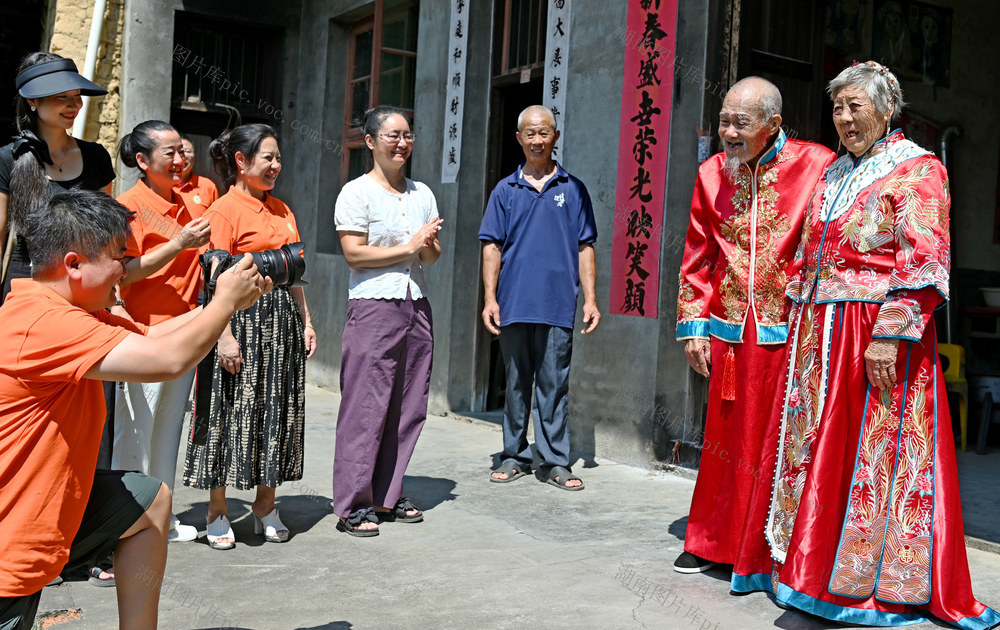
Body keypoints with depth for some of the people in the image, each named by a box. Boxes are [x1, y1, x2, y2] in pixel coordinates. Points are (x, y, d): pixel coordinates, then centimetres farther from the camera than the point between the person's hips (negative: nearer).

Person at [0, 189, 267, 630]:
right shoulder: (43, 321, -26)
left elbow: (150, 336, 16)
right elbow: (169, 359, -30)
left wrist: (228, 301, 9)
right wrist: (226, 301, -14)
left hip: (48, 502, 11)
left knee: (151, 500, 17)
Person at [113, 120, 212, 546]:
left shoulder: (185, 203, 15)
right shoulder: (129, 205, -8)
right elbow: (123, 273, -17)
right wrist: (178, 245, -22)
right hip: (144, 331, -7)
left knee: (169, 429, 13)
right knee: (136, 430, -2)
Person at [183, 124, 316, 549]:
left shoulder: (281, 210, 15)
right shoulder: (224, 210, -7)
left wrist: (306, 321, 12)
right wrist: (225, 335, -18)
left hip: (283, 318, 7)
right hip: (243, 317, -7)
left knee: (279, 409, 9)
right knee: (232, 410, -1)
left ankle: (265, 505, 22)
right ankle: (217, 512, 12)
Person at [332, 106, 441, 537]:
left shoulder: (422, 194, 16)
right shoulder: (357, 192, -2)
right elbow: (354, 254, -10)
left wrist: (428, 245, -5)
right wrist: (408, 247, -10)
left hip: (417, 306, 6)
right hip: (373, 306, -6)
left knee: (408, 408, 6)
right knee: (366, 406, -6)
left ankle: (386, 496, 17)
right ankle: (353, 504, 2)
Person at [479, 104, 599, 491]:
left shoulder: (572, 189, 8)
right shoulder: (505, 190, 10)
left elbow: (585, 248, 7)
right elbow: (492, 246, 8)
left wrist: (590, 298, 0)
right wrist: (490, 297, -1)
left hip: (558, 304, -1)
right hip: (514, 303, 1)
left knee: (554, 385, 2)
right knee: (516, 384, 10)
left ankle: (556, 461, 10)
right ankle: (515, 456, 20)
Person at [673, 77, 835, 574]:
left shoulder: (817, 166, -5)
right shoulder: (712, 174, 9)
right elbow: (698, 258, 13)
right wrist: (693, 324, 9)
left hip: (790, 333, -3)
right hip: (730, 333, 4)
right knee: (727, 436, 10)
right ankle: (712, 542, 24)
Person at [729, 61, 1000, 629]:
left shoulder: (917, 170, -4)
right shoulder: (834, 174, 18)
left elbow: (921, 264, -13)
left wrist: (890, 334, -22)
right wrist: (802, 326, 16)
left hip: (875, 335, -7)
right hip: (819, 334, 7)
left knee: (872, 453, -3)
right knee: (810, 447, 10)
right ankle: (806, 561, 23)